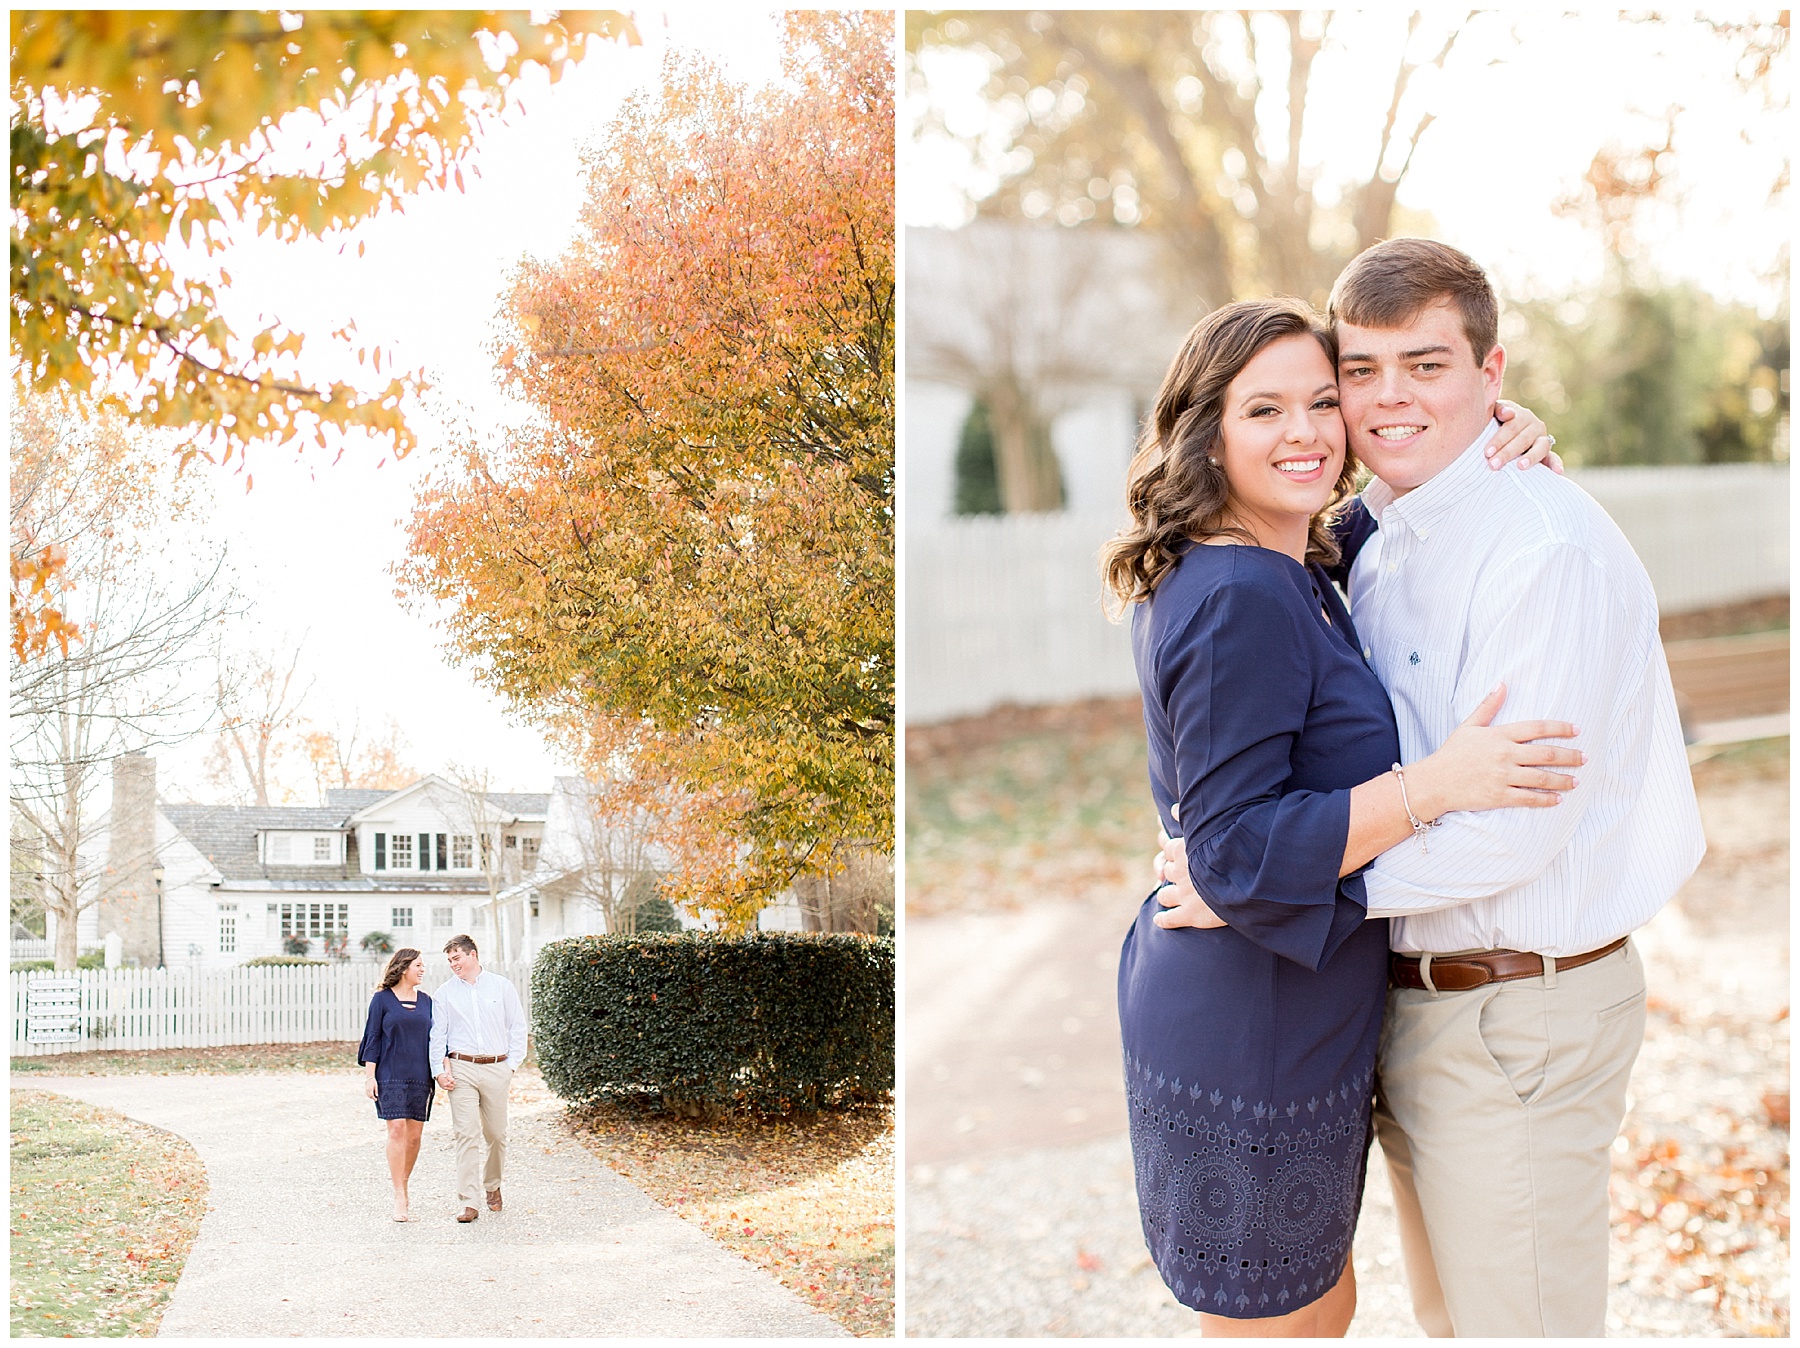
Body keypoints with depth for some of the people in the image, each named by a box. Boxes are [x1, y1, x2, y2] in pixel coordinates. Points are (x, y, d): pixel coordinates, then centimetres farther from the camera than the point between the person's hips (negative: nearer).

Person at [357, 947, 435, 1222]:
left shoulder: (426, 1001, 12)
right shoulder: (382, 999, 1)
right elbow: (373, 1039, 0)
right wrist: (370, 1076, -5)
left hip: (420, 1076, 4)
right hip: (391, 1075, -4)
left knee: (414, 1134, 3)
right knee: (397, 1130, -11)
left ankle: (402, 1186, 22)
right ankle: (399, 1198, -10)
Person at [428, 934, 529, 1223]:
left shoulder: (502, 987, 7)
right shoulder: (445, 993, 9)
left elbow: (517, 1028, 9)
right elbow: (437, 1034, 9)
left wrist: (511, 1065, 1)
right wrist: (440, 1070, -2)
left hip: (496, 1068, 1)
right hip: (461, 1069, 0)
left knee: (496, 1133, 6)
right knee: (466, 1134, -9)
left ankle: (492, 1185, 31)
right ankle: (468, 1202, -10)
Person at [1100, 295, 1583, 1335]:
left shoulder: (1296, 573, 7)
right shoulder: (1240, 597, -23)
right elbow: (1238, 853, -26)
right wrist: (1439, 783, -30)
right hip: (1250, 1038, -10)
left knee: (1326, 1306, 25)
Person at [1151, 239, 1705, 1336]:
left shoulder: (1546, 546, -20)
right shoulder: (1380, 541, 8)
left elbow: (1512, 827, -25)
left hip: (1517, 1017, -8)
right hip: (1408, 993, 8)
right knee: (1448, 1317, 22)